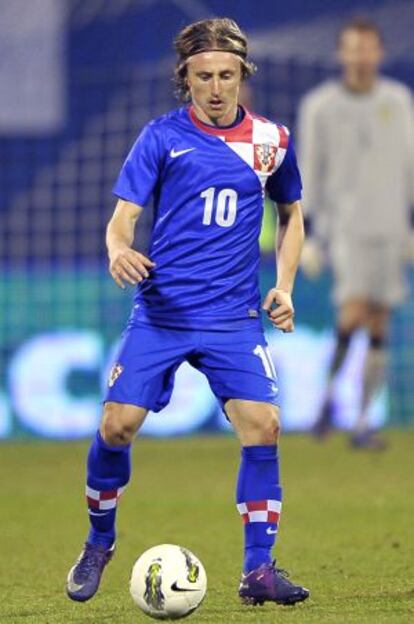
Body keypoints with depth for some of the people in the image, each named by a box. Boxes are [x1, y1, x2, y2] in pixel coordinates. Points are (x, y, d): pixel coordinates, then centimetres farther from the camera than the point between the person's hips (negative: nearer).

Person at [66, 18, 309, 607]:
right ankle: (99, 544, 18)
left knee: (262, 425, -14)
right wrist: (118, 250, -25)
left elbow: (291, 213, 21)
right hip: (161, 310, -1)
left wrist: (284, 287, 9)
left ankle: (258, 570, -5)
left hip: (235, 316, 1)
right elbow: (124, 215, -2)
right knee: (117, 425, -8)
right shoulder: (162, 136, 0)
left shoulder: (272, 139, 6)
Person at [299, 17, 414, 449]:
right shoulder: (319, 106, 0)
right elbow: (308, 172, 2)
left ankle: (363, 424, 5)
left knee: (379, 327, 0)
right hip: (343, 224, -3)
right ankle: (328, 392, 2)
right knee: (354, 311, -20)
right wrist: (309, 235, -3)